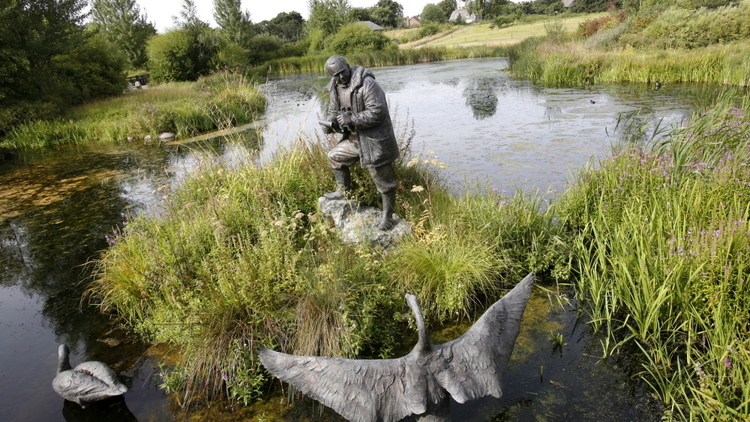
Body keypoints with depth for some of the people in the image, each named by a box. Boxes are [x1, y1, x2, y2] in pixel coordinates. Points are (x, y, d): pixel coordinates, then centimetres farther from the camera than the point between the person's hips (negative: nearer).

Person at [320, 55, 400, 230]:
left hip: (374, 140, -8)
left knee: (382, 178, -1)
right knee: (335, 156, 21)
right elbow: (334, 110, 18)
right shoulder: (336, 88, 6)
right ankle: (343, 192, 40)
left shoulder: (366, 84, -20)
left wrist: (352, 119, -26)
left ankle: (387, 216, 14)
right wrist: (331, 123, -5)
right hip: (353, 138, 9)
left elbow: (377, 112, -25)